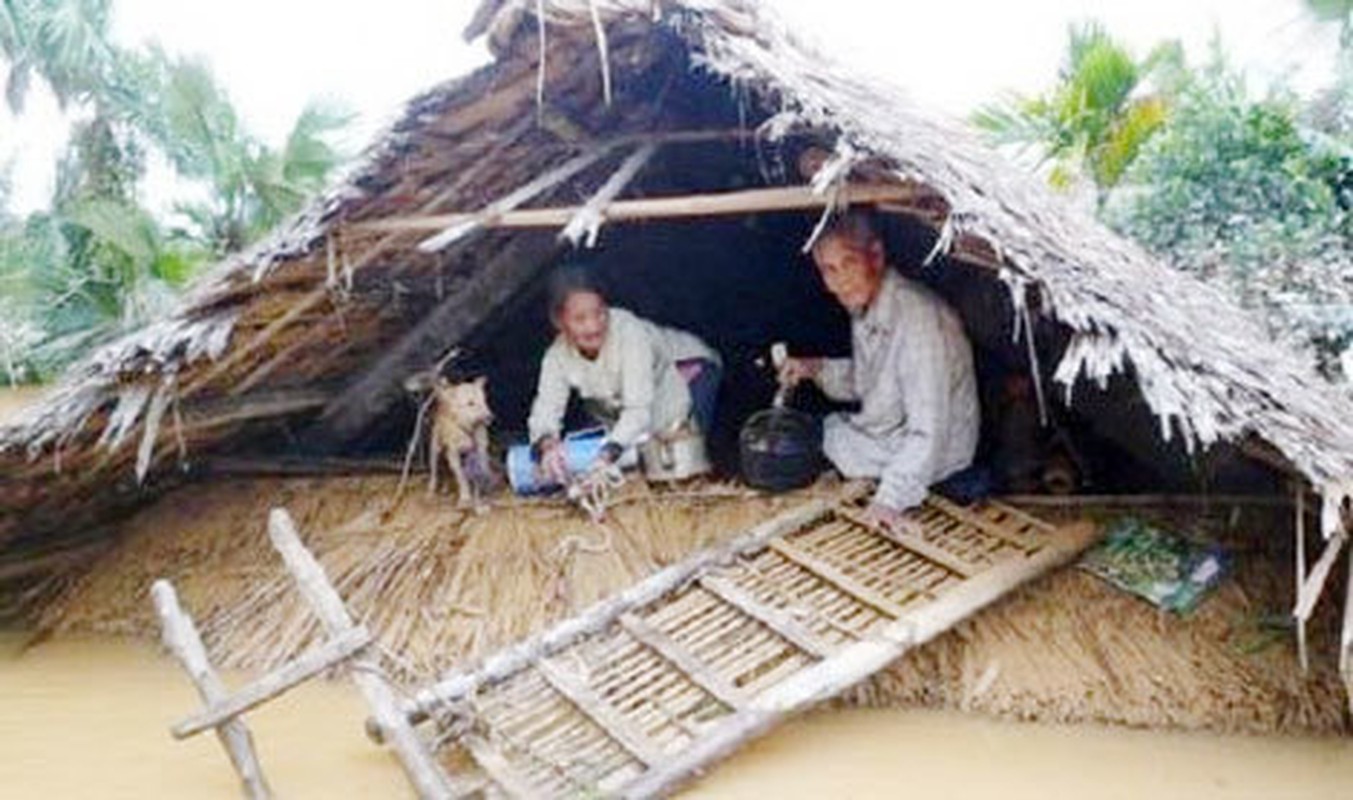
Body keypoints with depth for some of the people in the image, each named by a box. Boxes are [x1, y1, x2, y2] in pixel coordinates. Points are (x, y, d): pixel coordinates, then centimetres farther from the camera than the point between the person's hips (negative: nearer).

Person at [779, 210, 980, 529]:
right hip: (884, 434, 9)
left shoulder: (917, 315, -30)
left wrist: (891, 498, -35)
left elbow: (929, 430, -32)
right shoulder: (864, 306, -1)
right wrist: (815, 369, 0)